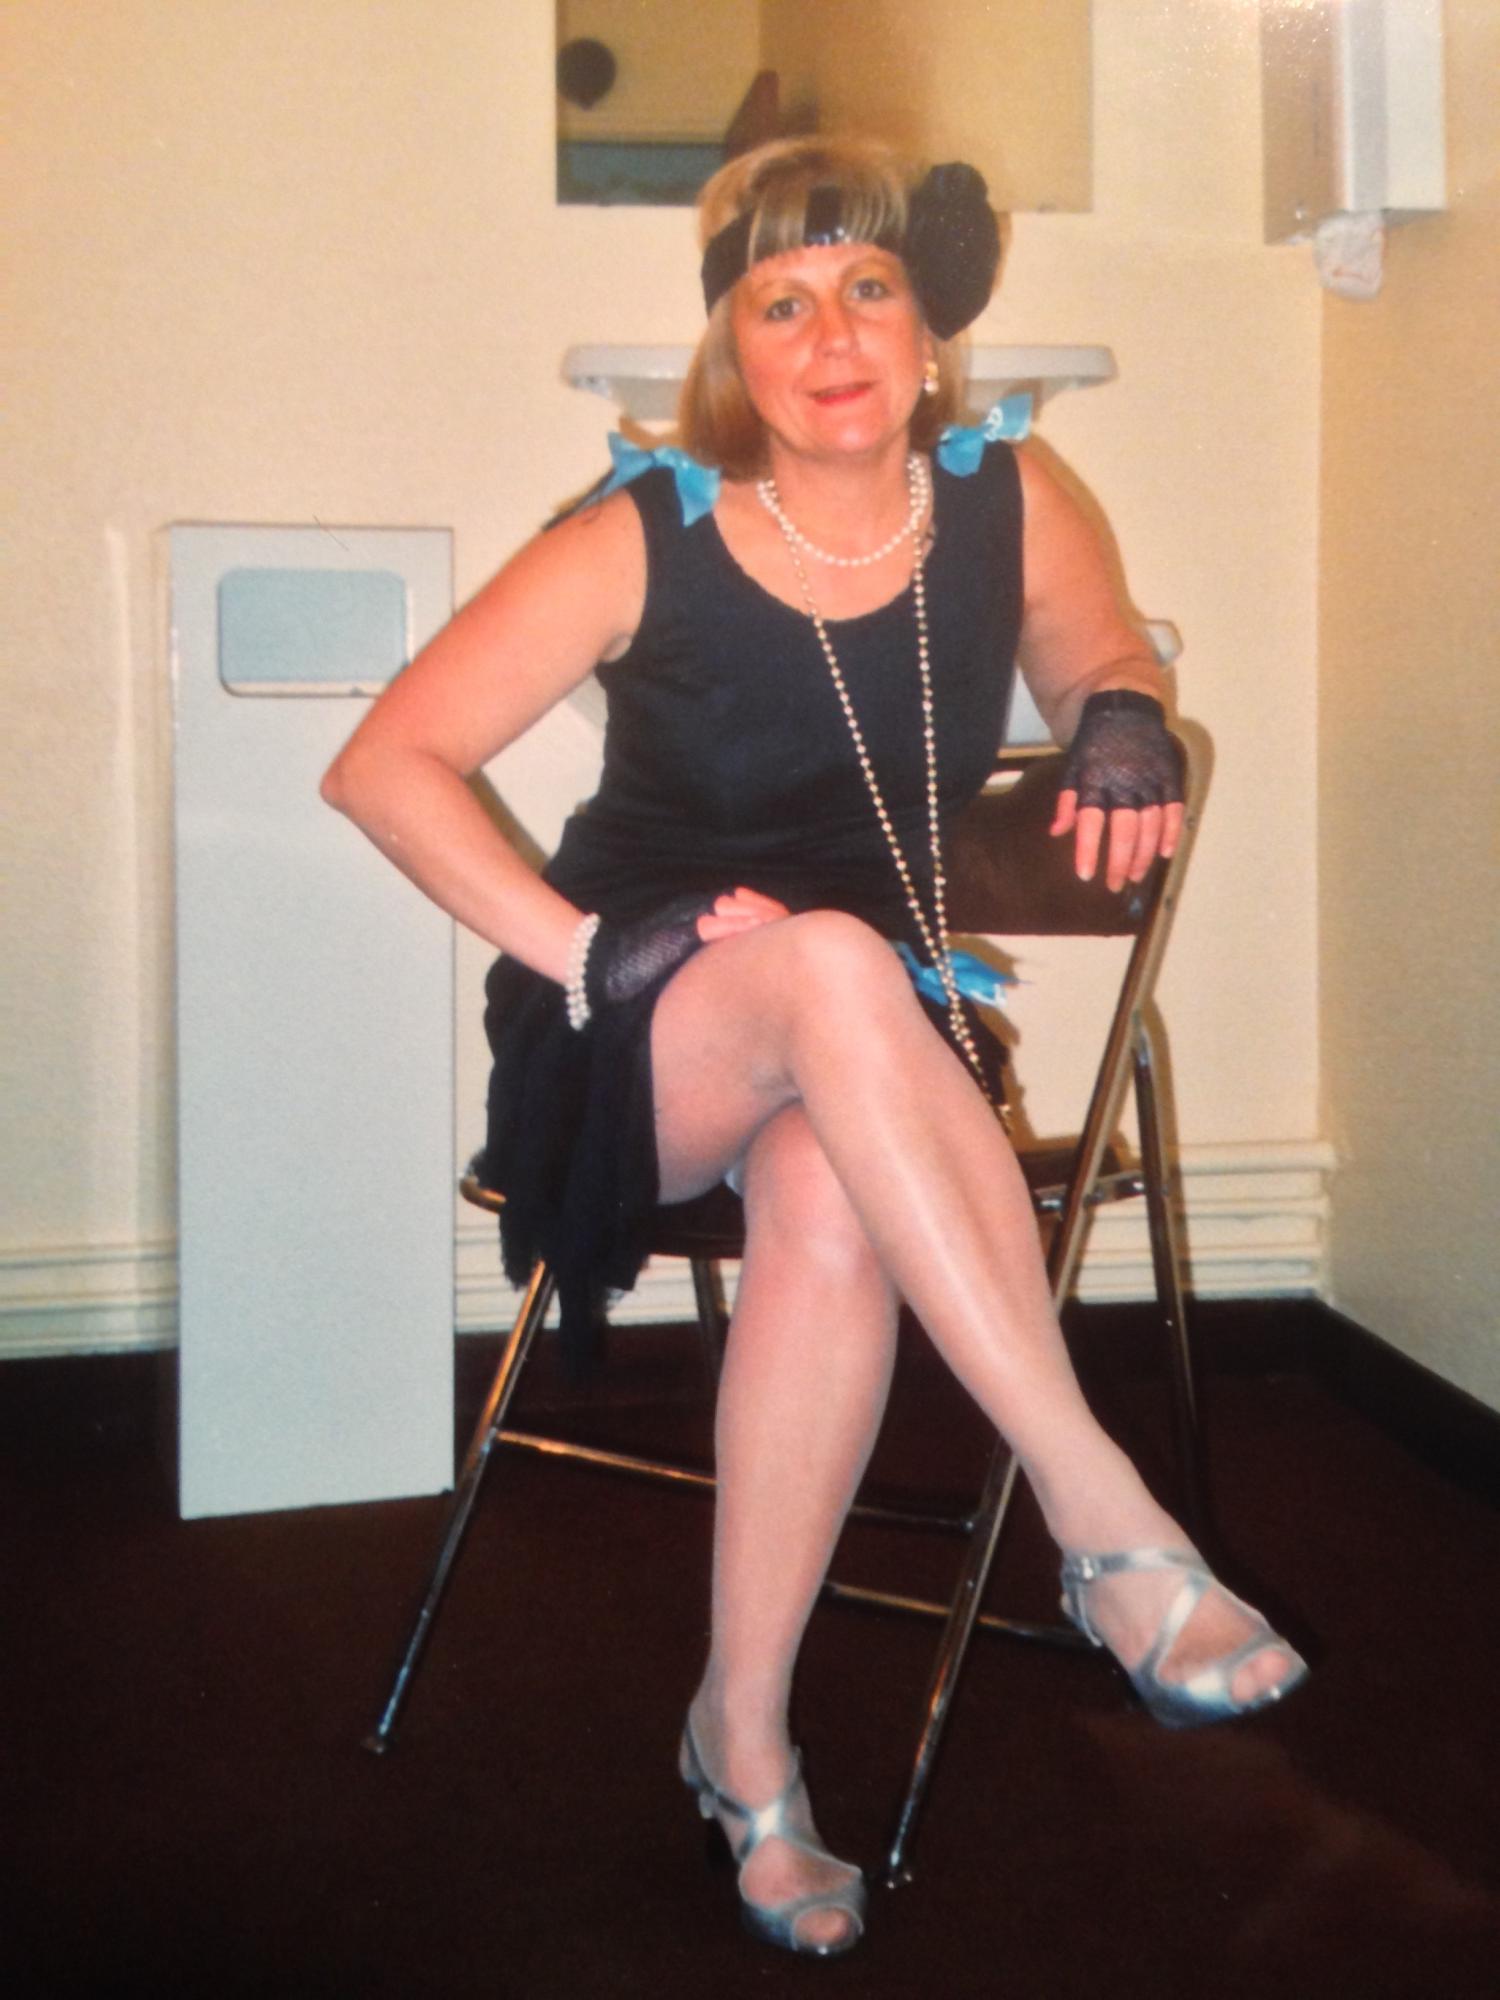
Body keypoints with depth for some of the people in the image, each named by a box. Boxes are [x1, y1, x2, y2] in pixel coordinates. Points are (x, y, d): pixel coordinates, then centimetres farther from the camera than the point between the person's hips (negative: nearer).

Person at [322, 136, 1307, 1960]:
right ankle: (1110, 1527, -39)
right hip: (632, 1052, -2)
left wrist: (1124, 722, -7)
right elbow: (385, 763, -8)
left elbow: (1096, 661, 19)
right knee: (833, 964, -38)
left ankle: (745, 1732, -20)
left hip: (863, 1050, 2)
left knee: (829, 1203, -36)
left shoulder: (1009, 506, 0)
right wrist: (579, 941, -21)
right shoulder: (643, 541, -9)